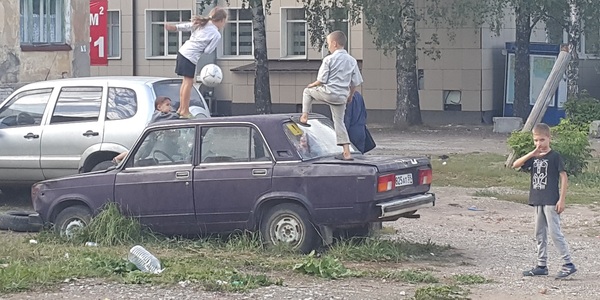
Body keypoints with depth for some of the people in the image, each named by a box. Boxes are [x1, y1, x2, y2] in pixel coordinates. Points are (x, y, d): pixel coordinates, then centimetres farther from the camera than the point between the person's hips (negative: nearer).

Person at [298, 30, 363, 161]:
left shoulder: (329, 59, -10)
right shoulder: (352, 61, 7)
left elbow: (321, 80, -10)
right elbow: (355, 82, 9)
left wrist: (312, 85, 10)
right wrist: (350, 95, 23)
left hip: (329, 92, -5)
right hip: (342, 96, 5)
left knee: (307, 91, 23)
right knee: (339, 121, 11)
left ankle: (304, 117, 21)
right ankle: (346, 152, 4)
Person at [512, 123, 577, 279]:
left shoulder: (554, 156, -6)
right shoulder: (534, 157, 11)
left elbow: (563, 177, -8)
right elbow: (515, 165, 0)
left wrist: (562, 199, -14)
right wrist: (532, 154, -13)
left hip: (551, 201, -7)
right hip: (537, 201, 7)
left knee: (555, 232, -10)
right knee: (540, 234, 10)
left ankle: (568, 264, -7)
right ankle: (542, 265, 17)